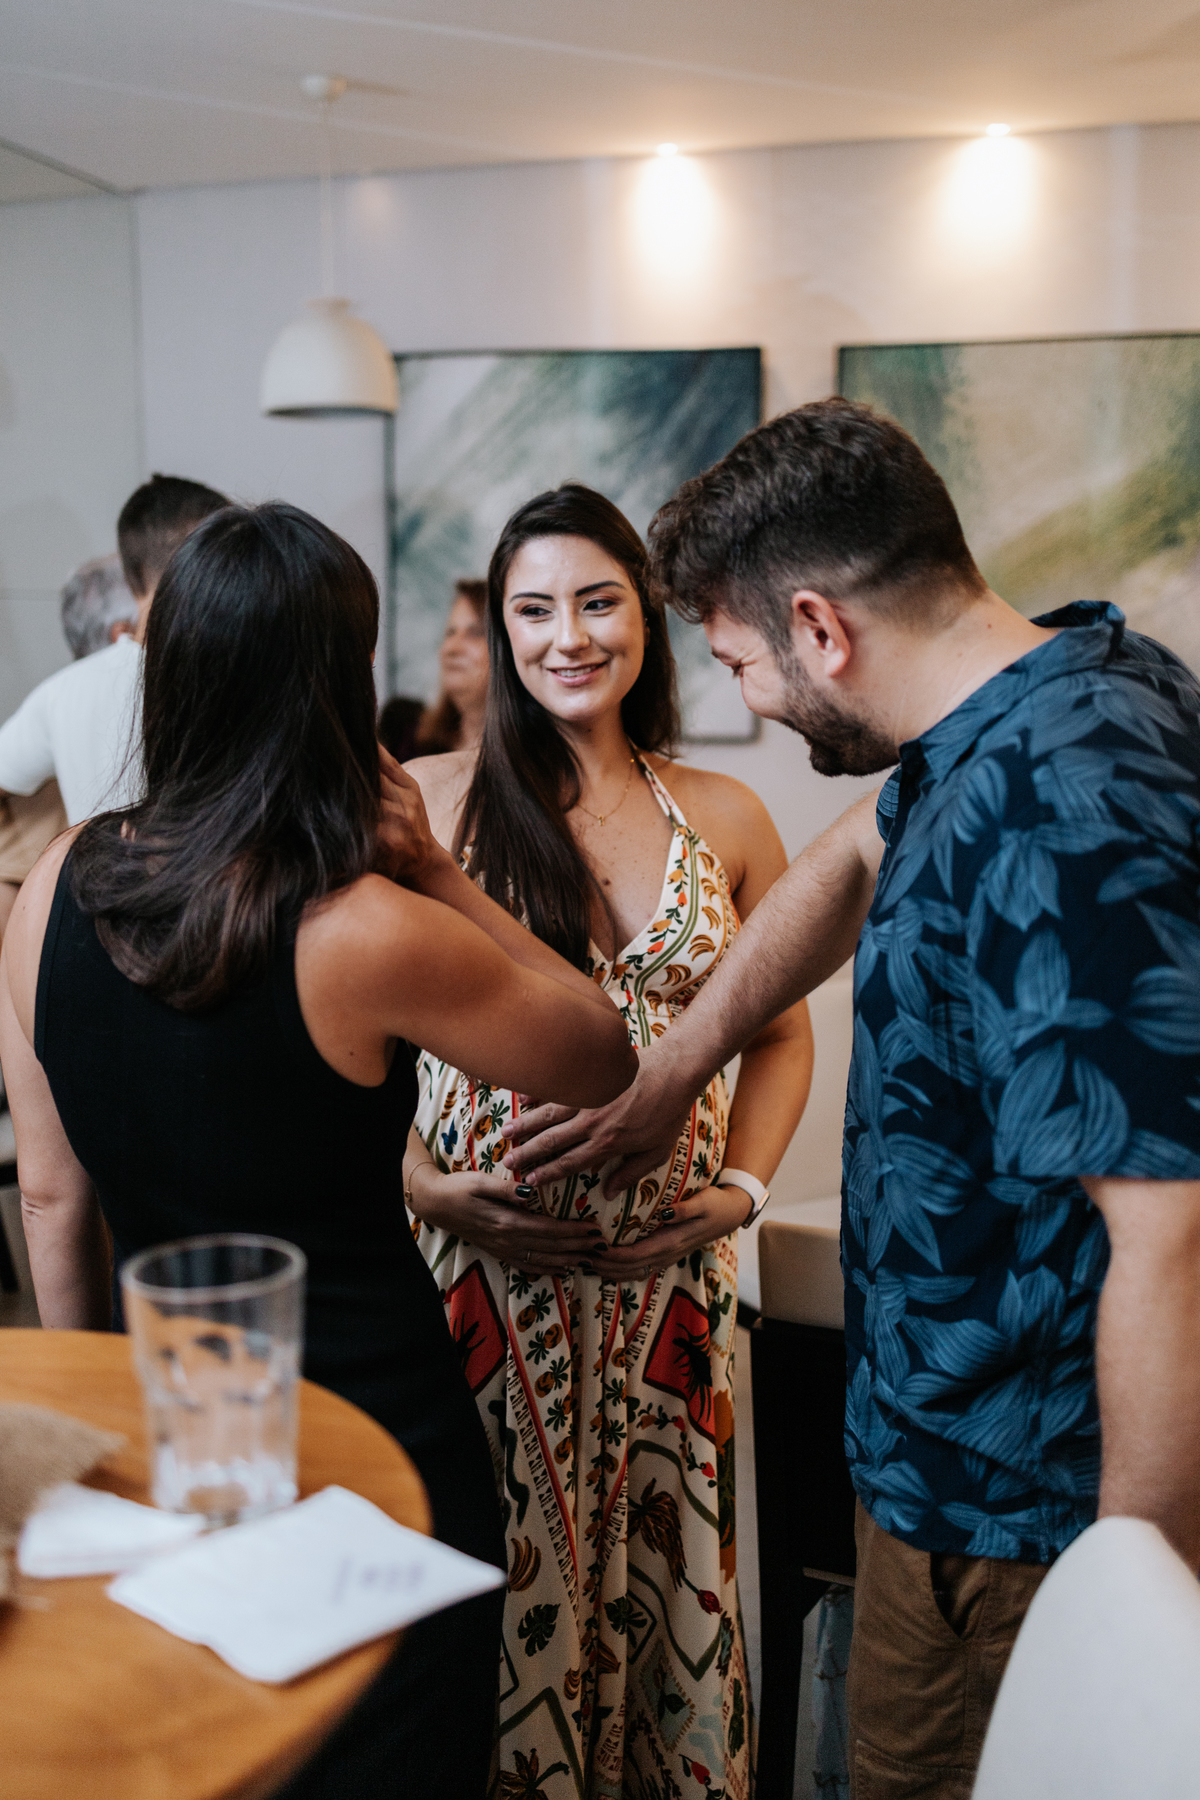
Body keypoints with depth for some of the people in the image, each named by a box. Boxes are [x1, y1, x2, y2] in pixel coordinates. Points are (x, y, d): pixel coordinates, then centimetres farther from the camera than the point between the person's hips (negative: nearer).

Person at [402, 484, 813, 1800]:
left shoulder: (724, 818, 6)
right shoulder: (428, 801, -2)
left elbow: (780, 1033, 14)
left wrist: (741, 1188, 0)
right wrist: (420, 1183, -11)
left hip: (666, 1276, 2)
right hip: (480, 1267, -2)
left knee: (659, 1568, 12)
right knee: (498, 1580, 8)